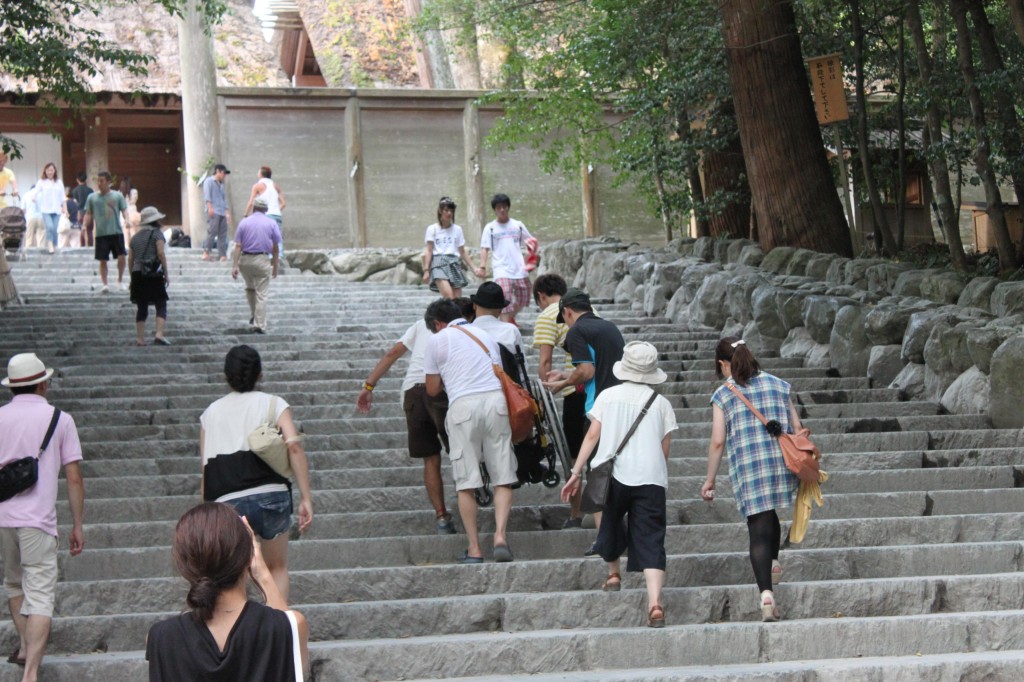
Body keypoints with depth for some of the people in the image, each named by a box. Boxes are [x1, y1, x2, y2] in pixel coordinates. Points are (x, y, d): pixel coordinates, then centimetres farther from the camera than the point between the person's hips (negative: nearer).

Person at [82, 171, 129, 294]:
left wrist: (126, 219, -16)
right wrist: (84, 225, -4)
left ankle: (120, 280, 12)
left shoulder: (117, 196, 6)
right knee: (102, 260, 0)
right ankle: (104, 284, 8)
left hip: (116, 231, -1)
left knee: (121, 256, -9)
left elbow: (124, 210, 5)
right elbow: (89, 214, 12)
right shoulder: (92, 197, 9)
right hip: (101, 233, 1)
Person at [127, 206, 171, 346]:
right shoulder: (157, 233, 0)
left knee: (141, 308, 9)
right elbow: (161, 253, -11)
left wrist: (132, 277, 18)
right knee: (161, 306, -1)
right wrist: (166, 273, -7)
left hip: (137, 273, 5)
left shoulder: (135, 237, 16)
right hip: (154, 274, -5)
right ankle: (159, 334, -17)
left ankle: (140, 339, 5)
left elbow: (130, 258, 13)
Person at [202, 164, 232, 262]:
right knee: (212, 231, -18)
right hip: (213, 212, -7)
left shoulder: (221, 185, 28)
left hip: (222, 213, 7)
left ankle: (223, 255, -1)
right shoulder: (209, 181, 5)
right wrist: (210, 207, -20)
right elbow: (207, 194, -8)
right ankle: (206, 252, -16)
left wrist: (228, 213, 24)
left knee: (223, 234, 0)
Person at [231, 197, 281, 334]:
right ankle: (260, 325, -5)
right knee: (262, 294, 0)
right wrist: (275, 266, 10)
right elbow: (275, 248, 2)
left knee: (250, 288, 27)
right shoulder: (271, 224, 2)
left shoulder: (244, 223, 4)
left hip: (245, 260, 2)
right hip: (262, 261, -2)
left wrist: (235, 266, -5)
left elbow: (238, 246, -3)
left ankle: (253, 316, 28)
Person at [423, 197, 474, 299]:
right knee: (449, 297, -25)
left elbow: (462, 252, 17)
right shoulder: (432, 229, 6)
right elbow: (429, 251, 3)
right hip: (439, 264, -4)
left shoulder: (457, 229, 14)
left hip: (454, 264, 4)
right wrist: (426, 270, -6)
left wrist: (473, 268, 12)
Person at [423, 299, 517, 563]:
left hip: (463, 404, -3)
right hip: (496, 399, 3)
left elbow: (432, 389, 14)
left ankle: (474, 548, 1)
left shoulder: (437, 341, 11)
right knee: (503, 479, 4)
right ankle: (500, 535, -13)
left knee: (466, 482, 1)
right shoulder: (485, 335, 25)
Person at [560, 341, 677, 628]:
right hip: (651, 479, 0)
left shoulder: (608, 396, 8)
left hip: (613, 475, 0)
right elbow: (665, 449, 8)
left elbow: (592, 436, 3)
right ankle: (655, 603, -18)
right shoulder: (661, 403, 8)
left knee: (610, 522, 27)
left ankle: (613, 574, 45)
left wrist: (576, 473, 6)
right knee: (651, 542, -4)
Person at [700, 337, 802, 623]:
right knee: (770, 513, 30)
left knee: (758, 528, -1)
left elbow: (718, 441, -1)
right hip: (782, 460, 3)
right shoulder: (779, 385, 11)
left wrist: (709, 480, 7)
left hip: (747, 468, -3)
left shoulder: (723, 395, 2)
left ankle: (766, 592, -13)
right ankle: (774, 562, 21)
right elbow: (797, 429, 9)